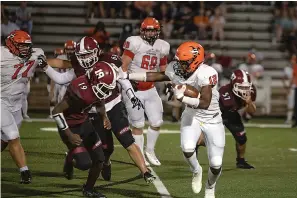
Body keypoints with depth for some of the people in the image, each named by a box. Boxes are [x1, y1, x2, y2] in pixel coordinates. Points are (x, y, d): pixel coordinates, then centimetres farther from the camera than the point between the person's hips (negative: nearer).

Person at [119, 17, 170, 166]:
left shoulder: (162, 47, 2)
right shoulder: (134, 43, -16)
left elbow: (164, 71, 15)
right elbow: (123, 67, -15)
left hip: (150, 90, 5)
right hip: (134, 91, -5)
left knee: (157, 122, 3)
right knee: (138, 125, 2)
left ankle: (150, 151, 25)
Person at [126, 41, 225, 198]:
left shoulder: (206, 74, -31)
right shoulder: (175, 70, -15)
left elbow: (205, 103, -35)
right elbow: (155, 76, 1)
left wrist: (182, 98, -41)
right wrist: (125, 76, 0)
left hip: (212, 119, -3)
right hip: (192, 115, 3)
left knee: (216, 164, -3)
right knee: (187, 149, -26)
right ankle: (196, 171, 10)